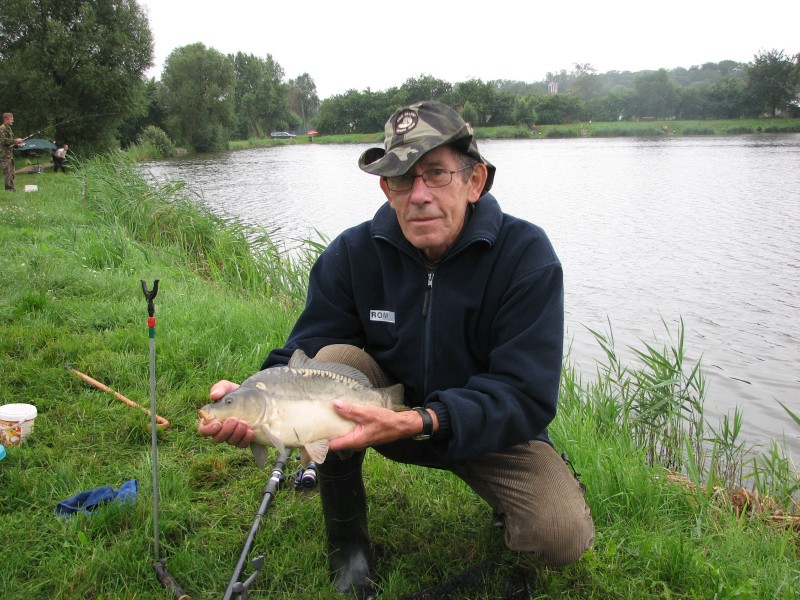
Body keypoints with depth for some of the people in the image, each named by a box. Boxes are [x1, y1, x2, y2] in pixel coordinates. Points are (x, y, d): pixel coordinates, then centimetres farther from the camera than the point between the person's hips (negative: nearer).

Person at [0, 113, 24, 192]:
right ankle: (11, 188, -11)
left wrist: (16, 144, 10)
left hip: (9, 154, 10)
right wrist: (16, 140, -14)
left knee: (12, 172, 11)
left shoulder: (8, 128, 20)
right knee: (9, 172, -11)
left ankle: (9, 188, 17)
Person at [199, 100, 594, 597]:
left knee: (564, 539, -25)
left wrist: (421, 422, -43)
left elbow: (526, 398, -27)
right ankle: (348, 542, -7)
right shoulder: (352, 254, -13)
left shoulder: (525, 254, -22)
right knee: (334, 361, -27)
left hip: (493, 428, -1)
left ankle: (504, 499, 14)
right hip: (391, 410, 2)